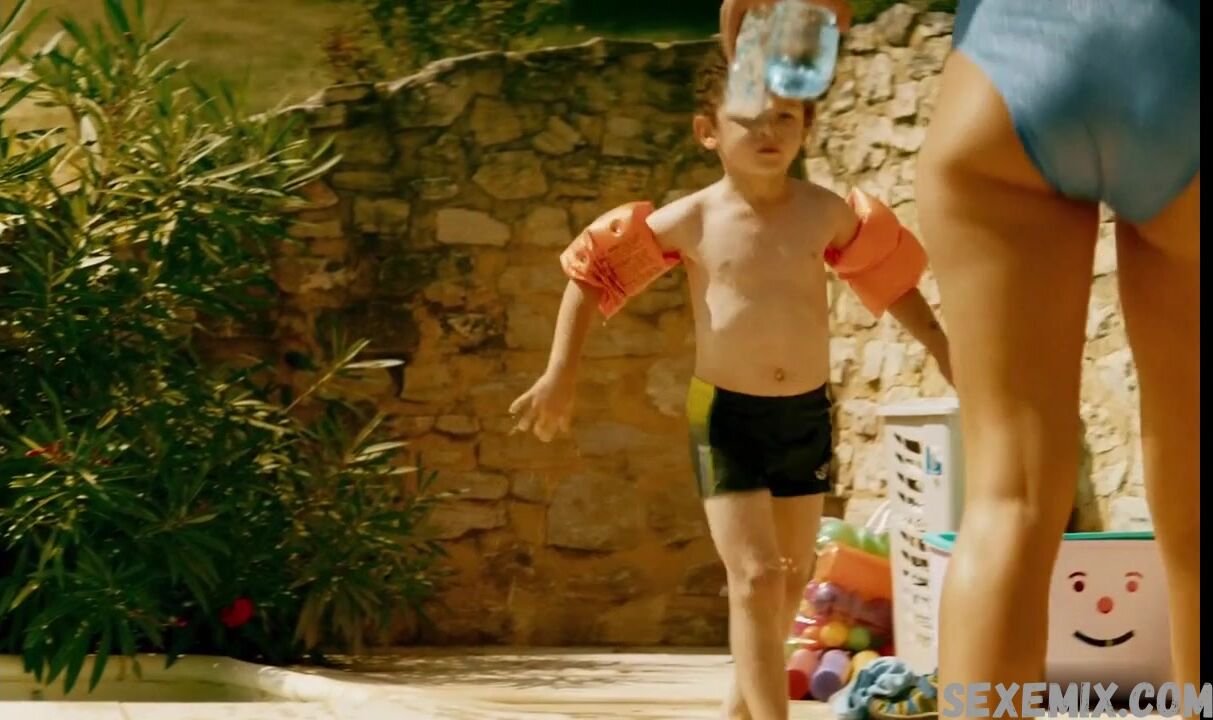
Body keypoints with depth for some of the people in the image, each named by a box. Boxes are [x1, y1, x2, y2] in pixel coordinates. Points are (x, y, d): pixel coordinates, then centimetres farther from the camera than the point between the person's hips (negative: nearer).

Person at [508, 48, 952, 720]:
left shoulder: (827, 213, -6)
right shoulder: (691, 221, -12)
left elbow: (892, 280, 10)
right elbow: (590, 274, -2)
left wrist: (944, 352, 10)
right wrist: (560, 375, -5)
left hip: (807, 412, 4)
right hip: (726, 414, -4)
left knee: (792, 576, 17)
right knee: (756, 577, -12)